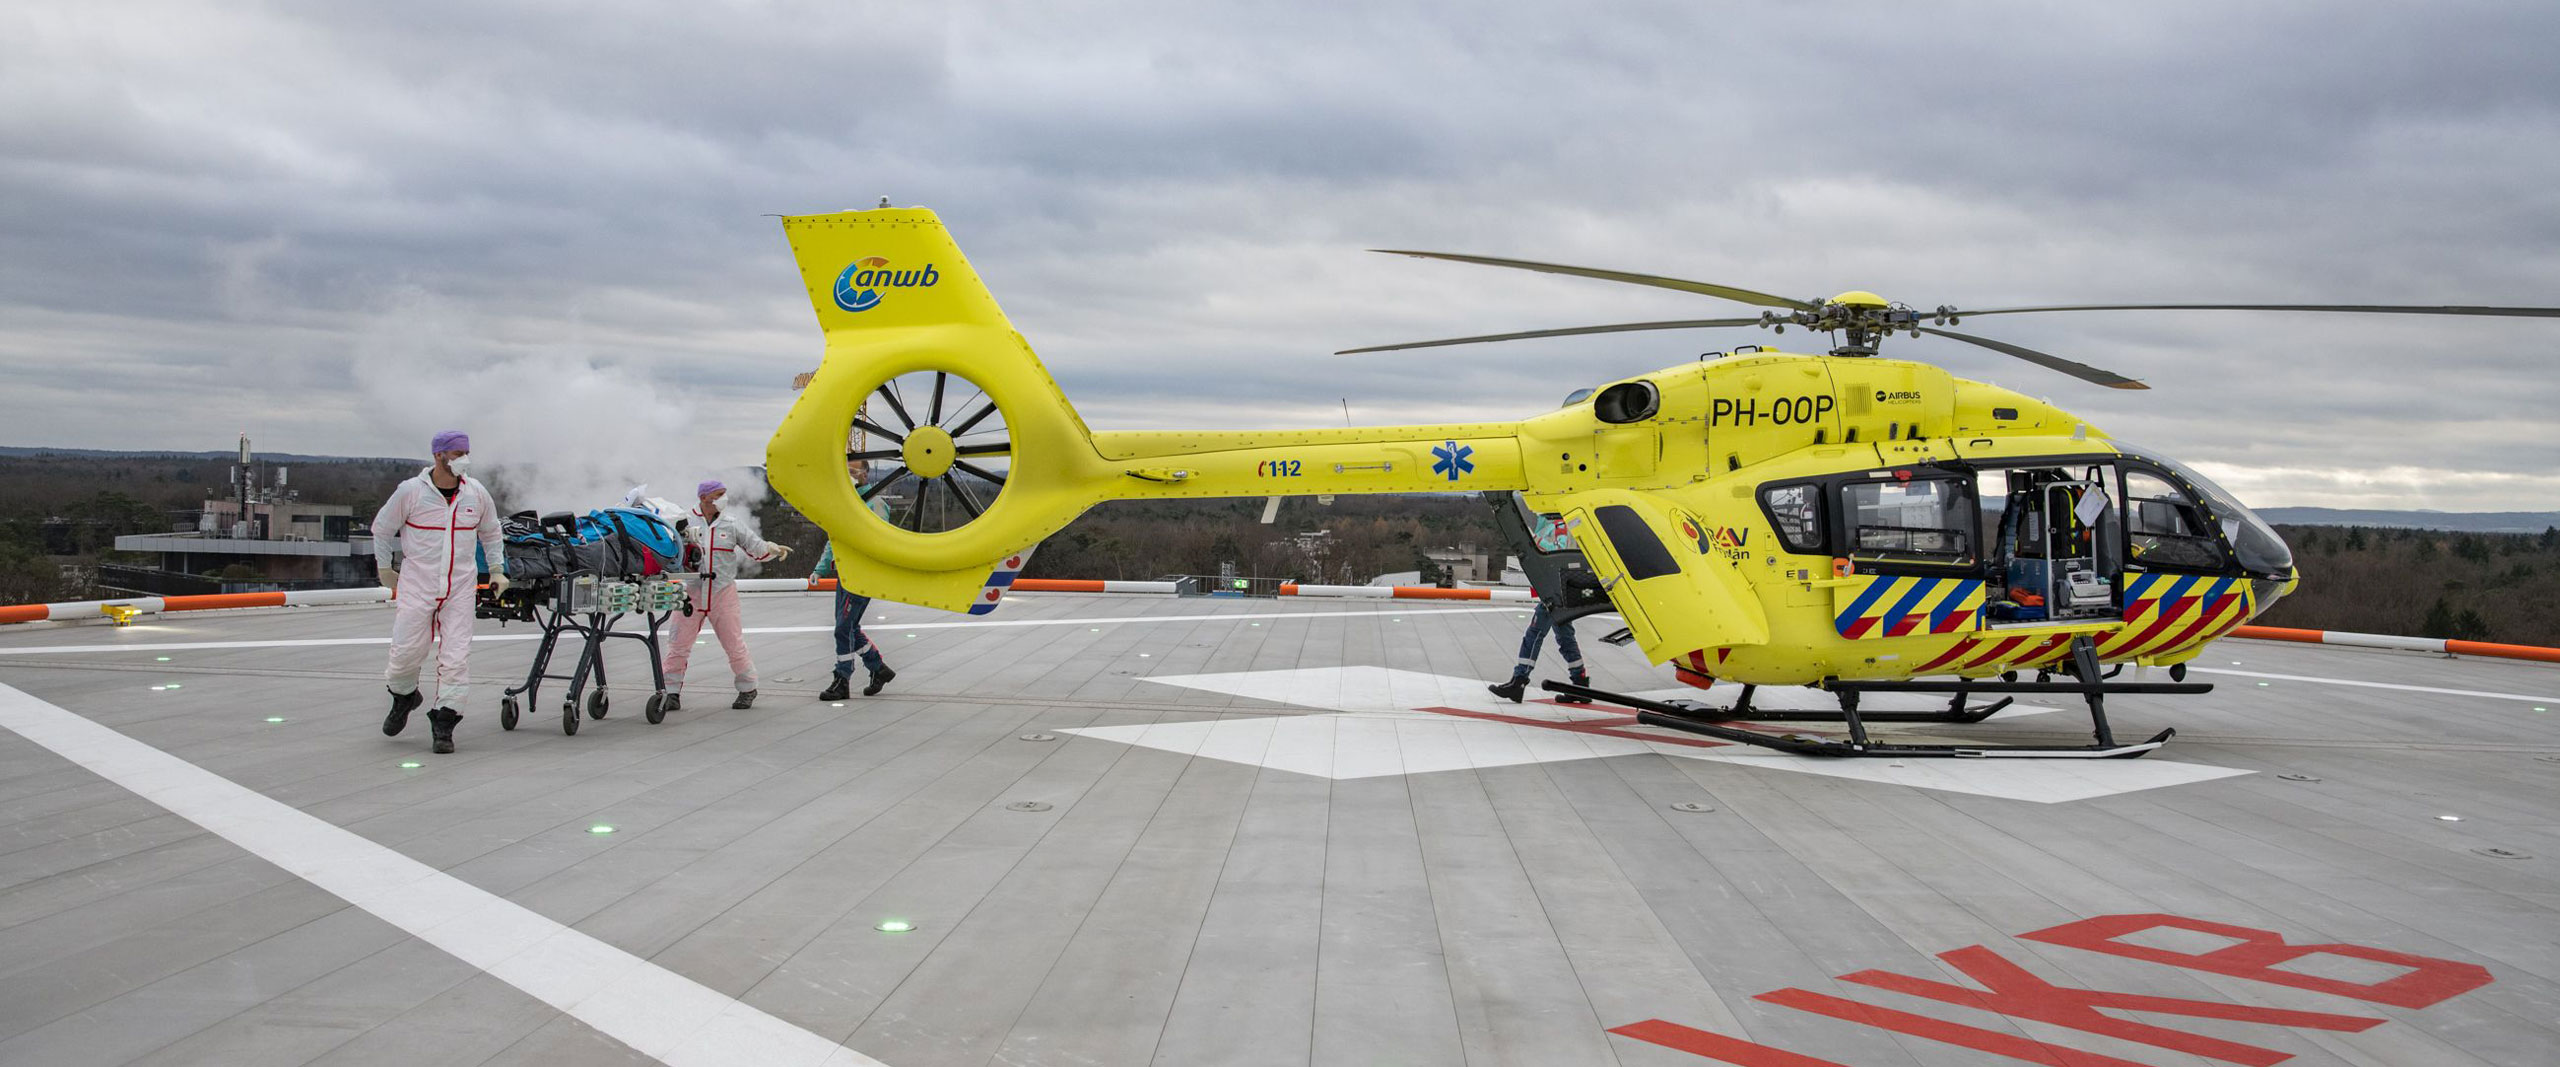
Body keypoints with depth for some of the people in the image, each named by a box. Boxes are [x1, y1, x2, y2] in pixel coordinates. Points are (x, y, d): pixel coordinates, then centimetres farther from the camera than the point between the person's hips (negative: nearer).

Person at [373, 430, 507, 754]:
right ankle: (404, 697, 32)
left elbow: (490, 532, 20)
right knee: (407, 651, 0)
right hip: (417, 585, -2)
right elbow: (382, 528, 9)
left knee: (456, 656, -6)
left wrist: (496, 570, 14)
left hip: (460, 588, 2)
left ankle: (443, 723, 3)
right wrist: (385, 569, 12)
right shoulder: (411, 491, -6)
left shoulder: (477, 493, 3)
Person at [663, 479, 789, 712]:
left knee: (734, 644, 3)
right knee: (679, 644, 1)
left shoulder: (731, 522, 6)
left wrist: (774, 549, -9)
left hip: (723, 592, 0)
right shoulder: (686, 522, 2)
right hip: (691, 593, 0)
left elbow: (754, 547, 8)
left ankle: (747, 688, 17)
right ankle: (672, 692, 10)